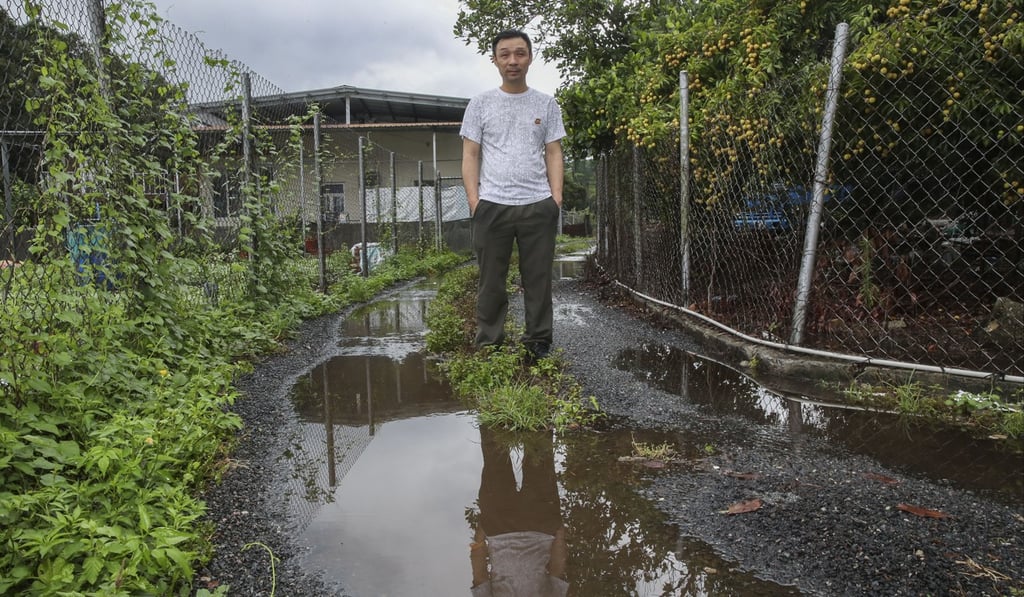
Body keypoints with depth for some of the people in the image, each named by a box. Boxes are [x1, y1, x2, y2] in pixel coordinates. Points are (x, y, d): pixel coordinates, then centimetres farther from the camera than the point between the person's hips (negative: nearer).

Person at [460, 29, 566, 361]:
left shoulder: (546, 104, 10)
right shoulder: (480, 103, 6)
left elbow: (554, 154, 8)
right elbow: (470, 155, 4)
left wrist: (556, 197, -3)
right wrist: (474, 199, -6)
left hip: (538, 205, 1)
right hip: (492, 205, -1)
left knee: (538, 280, 7)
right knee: (491, 282, 6)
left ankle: (538, 345, 18)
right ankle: (488, 346, 17)